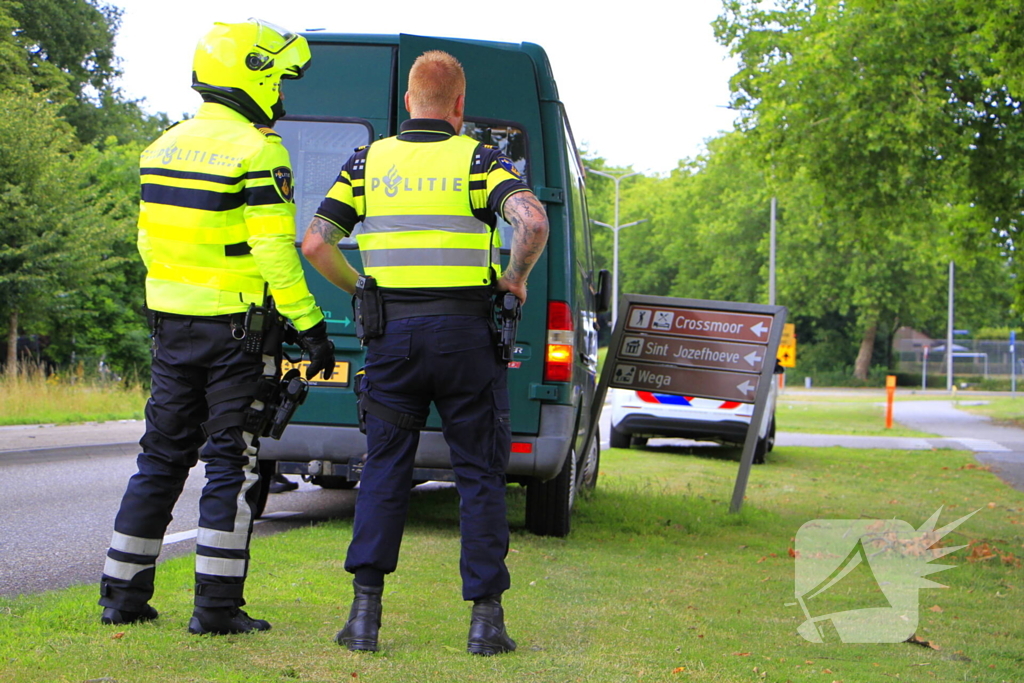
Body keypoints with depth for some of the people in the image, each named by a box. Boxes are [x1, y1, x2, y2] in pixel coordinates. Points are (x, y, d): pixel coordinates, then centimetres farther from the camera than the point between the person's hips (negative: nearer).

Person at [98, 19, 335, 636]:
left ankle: (123, 593, 16)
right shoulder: (257, 151, -12)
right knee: (232, 463, -1)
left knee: (162, 456, 14)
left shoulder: (167, 146, 12)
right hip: (236, 330, -7)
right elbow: (276, 250, -18)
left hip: (173, 324, 7)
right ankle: (218, 604, -1)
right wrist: (310, 325, -16)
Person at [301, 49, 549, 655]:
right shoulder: (479, 159, -2)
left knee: (384, 470, 10)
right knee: (480, 475, 6)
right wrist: (515, 278, -2)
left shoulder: (370, 162, 7)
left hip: (392, 334, 2)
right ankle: (485, 618, 4)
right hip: (465, 333, -2)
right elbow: (533, 221, -19)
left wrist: (359, 289, 16)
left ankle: (366, 612, 4)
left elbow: (315, 243, 2)